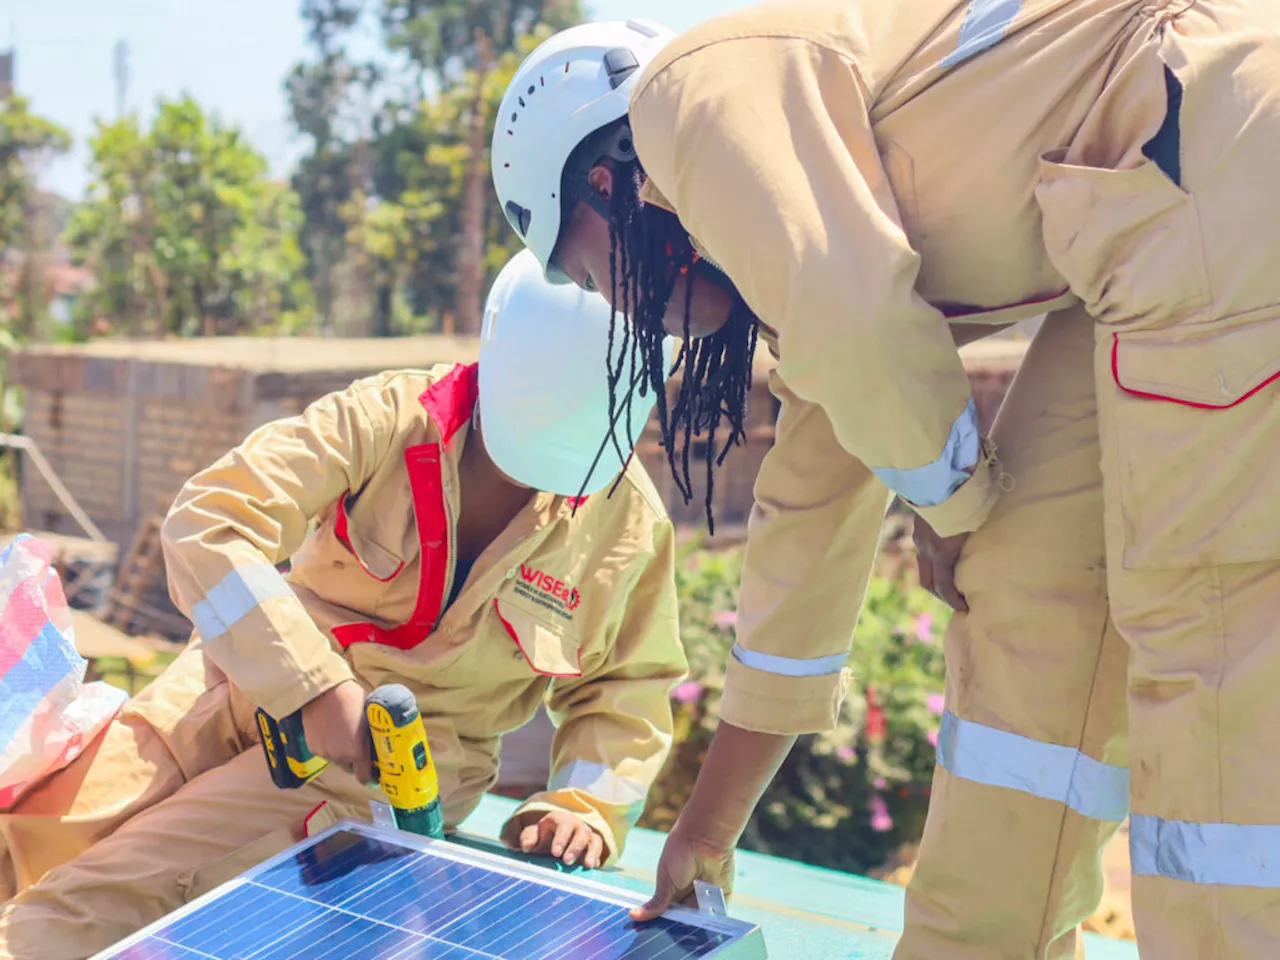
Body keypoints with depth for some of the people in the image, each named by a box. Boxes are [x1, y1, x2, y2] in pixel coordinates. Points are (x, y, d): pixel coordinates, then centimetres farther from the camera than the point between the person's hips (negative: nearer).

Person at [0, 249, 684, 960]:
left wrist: (586, 804, -15)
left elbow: (624, 690, 2)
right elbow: (208, 524, -23)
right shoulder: (390, 419, -17)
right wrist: (313, 686, -32)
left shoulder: (631, 524, -11)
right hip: (253, 680, 2)